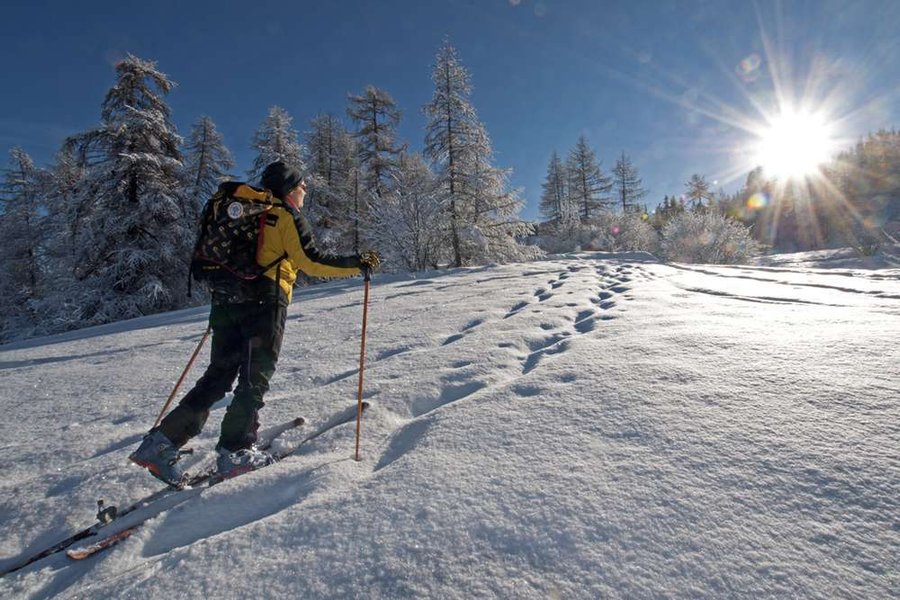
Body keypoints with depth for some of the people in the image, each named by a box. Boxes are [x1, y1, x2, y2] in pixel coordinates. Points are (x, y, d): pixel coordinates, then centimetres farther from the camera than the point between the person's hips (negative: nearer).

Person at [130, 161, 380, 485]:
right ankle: (235, 451, 6)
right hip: (264, 303, -7)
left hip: (225, 301, 8)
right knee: (255, 380, 1)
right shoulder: (287, 217, 0)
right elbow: (311, 262, -11)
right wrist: (357, 264, -6)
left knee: (218, 376, 12)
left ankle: (161, 441, 11)